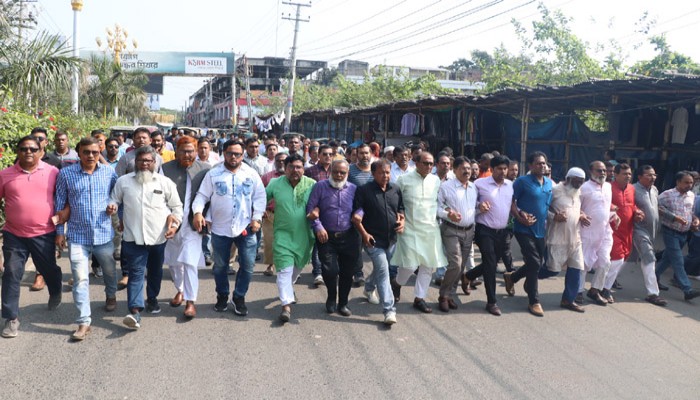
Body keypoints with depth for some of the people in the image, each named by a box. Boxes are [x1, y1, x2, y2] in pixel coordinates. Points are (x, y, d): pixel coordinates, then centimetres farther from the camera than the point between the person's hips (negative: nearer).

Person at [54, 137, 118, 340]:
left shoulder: (109, 173, -2)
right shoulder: (66, 173, -5)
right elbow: (60, 204, 1)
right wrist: (59, 231, 1)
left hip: (104, 233, 1)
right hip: (77, 235, -1)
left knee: (109, 270, 20)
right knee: (80, 279, -3)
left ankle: (111, 295, 49)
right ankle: (84, 321, 4)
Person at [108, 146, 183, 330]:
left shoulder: (166, 182, 1)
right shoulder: (123, 181, 3)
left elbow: (177, 206, 7)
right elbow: (115, 200, 13)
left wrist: (175, 224, -6)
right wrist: (112, 206, -9)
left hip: (158, 237, 2)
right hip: (133, 237, -1)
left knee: (155, 272, 18)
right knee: (136, 273, -6)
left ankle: (152, 299, 40)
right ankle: (135, 311, -11)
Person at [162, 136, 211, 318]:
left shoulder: (205, 169, -2)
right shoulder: (166, 168, -1)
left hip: (193, 223, -2)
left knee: (190, 263, -6)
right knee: (173, 262, 17)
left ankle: (191, 302, 3)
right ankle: (180, 291, 39)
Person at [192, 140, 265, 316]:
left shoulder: (251, 174, 2)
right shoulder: (213, 174, 0)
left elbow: (259, 197, 5)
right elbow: (202, 195, 0)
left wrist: (257, 218, -5)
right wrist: (198, 212, -17)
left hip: (246, 228, 0)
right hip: (220, 228, 0)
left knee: (247, 265, 2)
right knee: (220, 266, 13)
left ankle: (239, 297, 20)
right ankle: (222, 295, 33)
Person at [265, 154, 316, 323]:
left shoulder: (312, 184, -5)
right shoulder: (275, 184, -4)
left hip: (304, 235, 2)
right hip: (283, 234, -2)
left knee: (297, 267, 22)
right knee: (284, 269, -9)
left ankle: (288, 287, 50)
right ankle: (286, 305, -7)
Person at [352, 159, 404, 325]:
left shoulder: (396, 190, 7)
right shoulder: (364, 191, -9)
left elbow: (400, 210, 20)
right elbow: (355, 216, -8)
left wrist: (402, 221, 0)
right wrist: (364, 234, -15)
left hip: (391, 239, 6)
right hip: (374, 240, -6)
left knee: (379, 269, 22)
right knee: (383, 271, -13)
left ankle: (369, 289, 51)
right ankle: (389, 310, -11)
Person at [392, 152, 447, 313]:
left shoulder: (436, 181, 5)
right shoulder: (404, 180, -5)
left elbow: (440, 202, 16)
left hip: (431, 229, 4)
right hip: (410, 229, -4)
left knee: (428, 265, 6)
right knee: (410, 265, -7)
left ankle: (419, 298, 20)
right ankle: (397, 283, 25)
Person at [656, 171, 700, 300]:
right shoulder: (667, 195, -13)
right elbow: (659, 209, -19)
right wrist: (675, 218, -23)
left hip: (684, 233, 7)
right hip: (671, 232, -7)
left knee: (668, 258, 18)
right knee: (678, 262, -8)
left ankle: (655, 277, 35)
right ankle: (687, 290, -10)